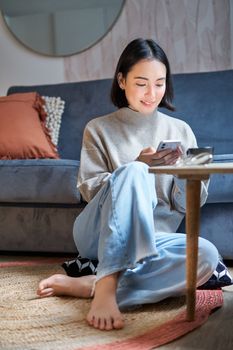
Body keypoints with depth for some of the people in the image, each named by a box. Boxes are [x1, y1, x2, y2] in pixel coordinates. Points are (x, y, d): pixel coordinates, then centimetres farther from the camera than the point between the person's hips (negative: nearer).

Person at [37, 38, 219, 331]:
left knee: (207, 254, -32)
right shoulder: (99, 129, 8)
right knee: (133, 172, -32)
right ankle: (105, 286, -40)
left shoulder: (181, 130, 12)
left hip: (151, 238, 3)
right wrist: (138, 166, -14)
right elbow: (89, 190, -1)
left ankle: (84, 285, -31)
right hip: (100, 235, -2)